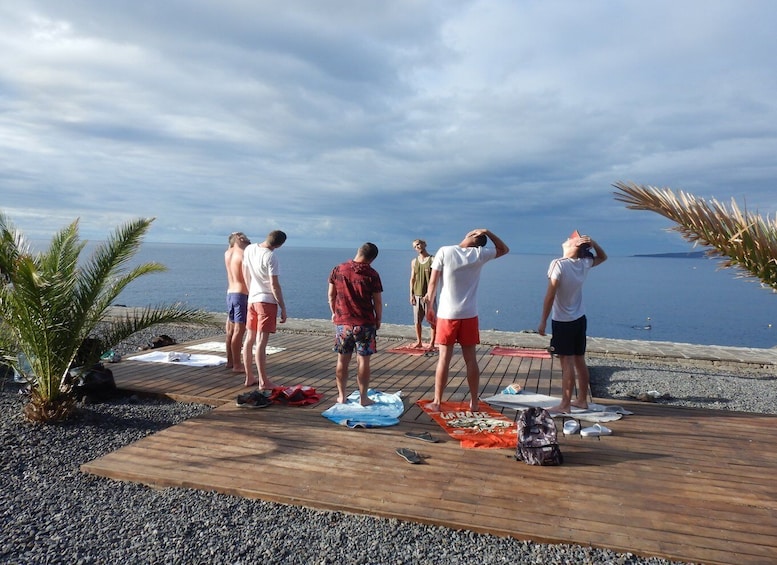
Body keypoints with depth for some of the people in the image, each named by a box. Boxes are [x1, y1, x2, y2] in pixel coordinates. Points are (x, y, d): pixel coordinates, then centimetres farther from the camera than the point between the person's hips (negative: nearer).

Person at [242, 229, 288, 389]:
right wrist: (283, 307, -11)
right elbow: (274, 285, -18)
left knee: (250, 339, 12)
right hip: (267, 301, -7)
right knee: (261, 342, -6)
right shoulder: (270, 257, -18)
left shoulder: (249, 249, 4)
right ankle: (263, 382, 0)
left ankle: (249, 377, 21)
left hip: (252, 299, 7)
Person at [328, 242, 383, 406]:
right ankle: (363, 397, 11)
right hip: (365, 324, -3)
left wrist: (334, 313, 20)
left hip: (342, 322, 3)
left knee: (342, 361, 11)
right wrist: (378, 320, 8)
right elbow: (377, 301, -7)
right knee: (363, 361, 5)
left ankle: (341, 396, 19)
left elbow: (331, 295, 6)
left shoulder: (338, 270, -1)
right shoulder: (372, 275, -10)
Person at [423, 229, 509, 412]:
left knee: (444, 358, 4)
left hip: (447, 314, -1)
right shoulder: (480, 254, -1)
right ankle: (474, 402, 18)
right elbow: (504, 249, 17)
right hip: (469, 315, 1)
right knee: (470, 359, 10)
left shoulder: (445, 251, -7)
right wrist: (488, 232, 7)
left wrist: (429, 306, 5)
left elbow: (433, 283, -5)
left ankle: (436, 402, 10)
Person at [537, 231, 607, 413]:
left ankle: (565, 404, 3)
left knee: (567, 363, -3)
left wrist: (543, 322, -14)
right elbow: (603, 257, 23)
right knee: (580, 361, 13)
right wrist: (593, 243, 2)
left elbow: (550, 296, -21)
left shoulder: (558, 264, -18)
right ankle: (582, 399, 24)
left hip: (563, 322, -7)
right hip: (580, 320, 7)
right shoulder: (584, 263, 0)